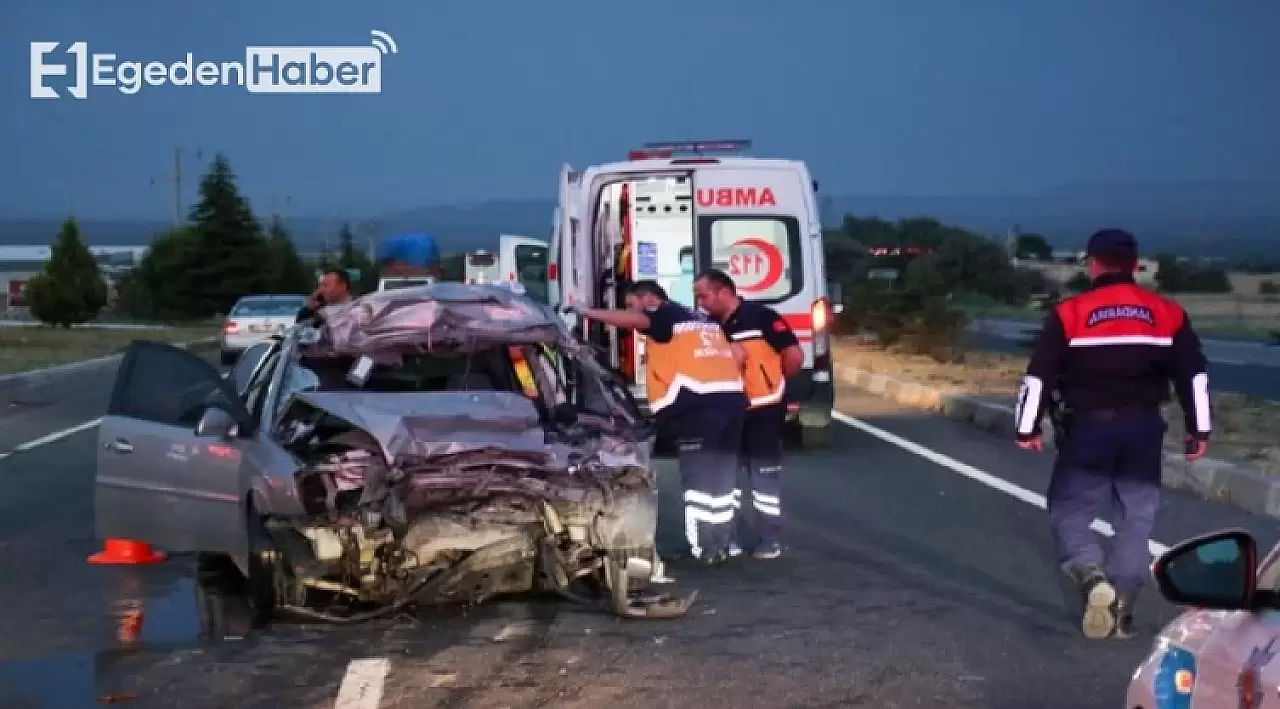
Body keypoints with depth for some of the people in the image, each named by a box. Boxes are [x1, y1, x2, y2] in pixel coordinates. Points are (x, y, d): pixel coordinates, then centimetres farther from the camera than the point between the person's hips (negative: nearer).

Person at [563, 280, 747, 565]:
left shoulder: (666, 313, 2)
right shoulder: (702, 321, 28)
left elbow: (633, 320, -18)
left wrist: (587, 312, -17)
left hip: (699, 404, -9)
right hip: (732, 399, 9)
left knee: (698, 478, -5)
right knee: (722, 477, 13)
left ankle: (703, 547, -6)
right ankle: (720, 544, 18)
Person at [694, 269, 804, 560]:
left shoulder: (761, 316, -15)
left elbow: (794, 356, -14)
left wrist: (770, 383, -1)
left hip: (763, 409, -7)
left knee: (764, 473, 0)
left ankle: (770, 539, 9)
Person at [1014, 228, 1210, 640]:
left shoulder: (1070, 314, -4)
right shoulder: (1167, 314, 5)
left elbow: (1040, 375, -5)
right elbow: (1193, 374, 7)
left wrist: (1027, 428, 4)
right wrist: (1199, 429, 14)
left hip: (1088, 428, -3)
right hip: (1144, 430, 3)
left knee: (1068, 511, 7)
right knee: (1137, 519, 11)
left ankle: (1093, 578, -19)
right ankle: (1122, 609, 9)